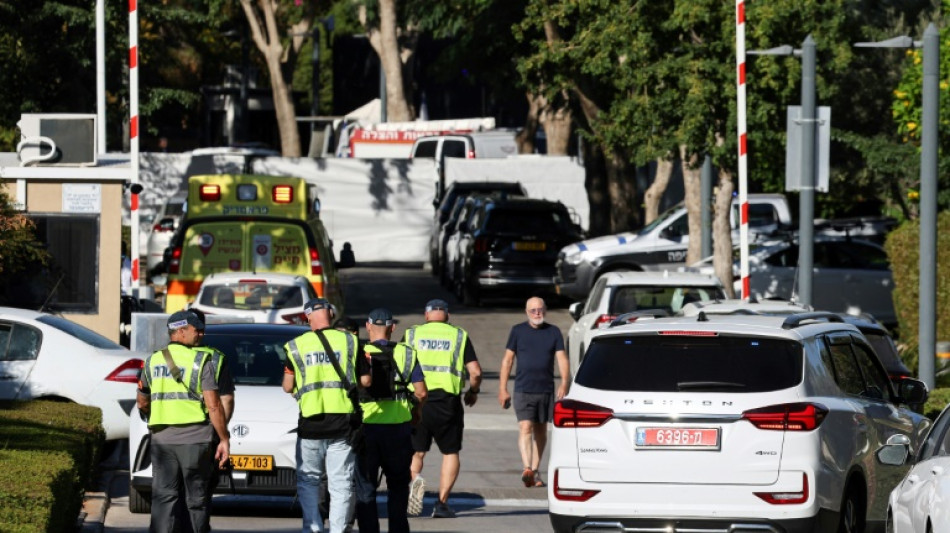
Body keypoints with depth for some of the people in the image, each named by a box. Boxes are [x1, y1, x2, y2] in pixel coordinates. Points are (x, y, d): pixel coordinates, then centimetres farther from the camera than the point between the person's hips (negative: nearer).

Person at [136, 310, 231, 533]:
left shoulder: (153, 362, 9)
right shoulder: (200, 361, -5)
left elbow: (142, 403, 18)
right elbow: (213, 405, -11)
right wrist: (224, 439, -5)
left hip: (161, 438, 3)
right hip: (195, 438, -3)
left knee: (163, 497, 2)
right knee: (197, 498, 7)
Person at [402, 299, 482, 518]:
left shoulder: (411, 334, 9)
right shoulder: (459, 336, 7)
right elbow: (475, 372, 1)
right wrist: (473, 391, 20)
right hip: (447, 400, -1)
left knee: (416, 452, 12)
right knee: (450, 453, 13)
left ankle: (414, 478, -20)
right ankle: (442, 502, 4)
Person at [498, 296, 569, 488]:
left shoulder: (553, 332, 6)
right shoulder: (518, 331, 4)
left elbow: (562, 358, 0)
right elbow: (507, 359, 6)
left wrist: (564, 383, -16)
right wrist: (502, 389, 1)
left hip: (546, 390, 2)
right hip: (523, 390, -2)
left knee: (541, 430, 10)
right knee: (525, 428, -16)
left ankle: (535, 471, 20)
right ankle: (527, 469, -28)